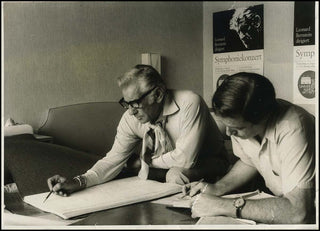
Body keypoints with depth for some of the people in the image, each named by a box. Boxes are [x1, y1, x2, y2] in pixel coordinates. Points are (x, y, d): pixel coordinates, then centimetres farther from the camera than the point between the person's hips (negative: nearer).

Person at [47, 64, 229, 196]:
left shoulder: (189, 104, -28)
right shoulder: (131, 119, -11)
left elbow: (185, 159, -28)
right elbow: (114, 159, -11)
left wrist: (145, 163, -15)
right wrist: (78, 182, -26)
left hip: (208, 167, -4)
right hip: (167, 171, 4)